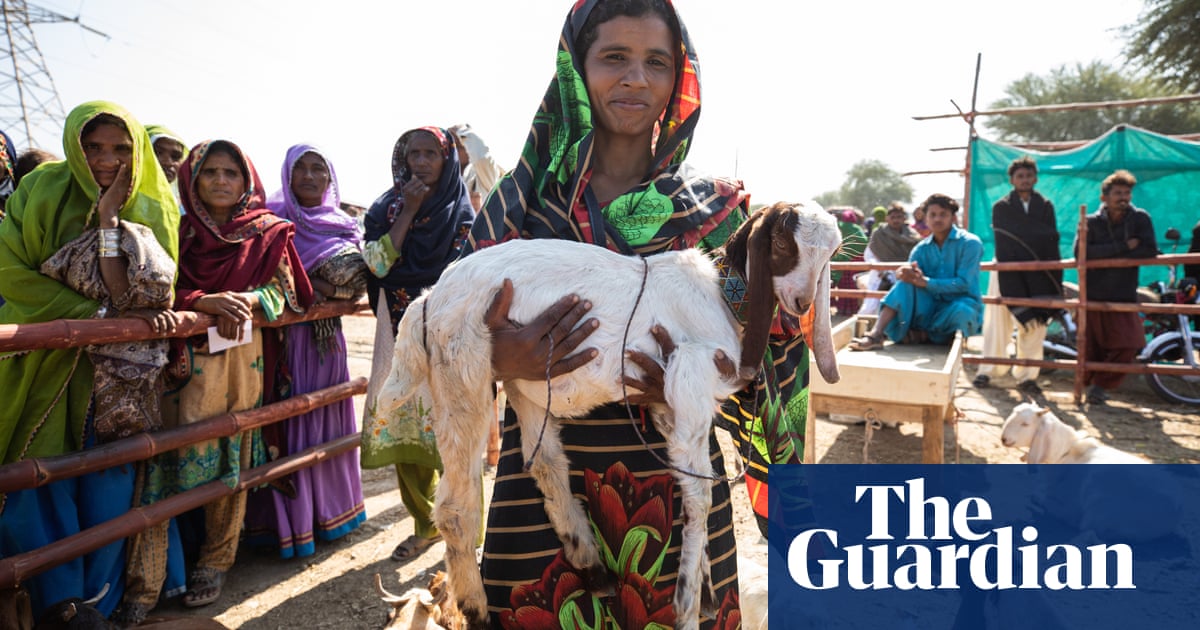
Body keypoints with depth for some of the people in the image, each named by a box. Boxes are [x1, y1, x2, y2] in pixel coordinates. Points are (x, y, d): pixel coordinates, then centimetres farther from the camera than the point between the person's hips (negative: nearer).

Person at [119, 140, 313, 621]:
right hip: (186, 356, 0)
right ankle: (142, 584, -1)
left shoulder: (268, 233, 9)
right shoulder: (181, 230, 9)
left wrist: (250, 299, -13)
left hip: (243, 357, 0)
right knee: (167, 453, -7)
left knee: (231, 455, 4)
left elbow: (284, 287, 6)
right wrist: (206, 302, -16)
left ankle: (215, 563, 18)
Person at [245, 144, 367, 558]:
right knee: (287, 420, -3)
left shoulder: (343, 224, 11)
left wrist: (323, 287, -14)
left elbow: (358, 278, 3)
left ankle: (328, 510, 23)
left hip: (327, 336, 4)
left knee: (327, 419, 9)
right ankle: (288, 524, 7)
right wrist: (303, 286, -17)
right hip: (285, 333, -3)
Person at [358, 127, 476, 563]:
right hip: (400, 334, 3)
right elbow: (377, 264, -6)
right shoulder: (386, 208, 10)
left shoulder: (461, 213, 3)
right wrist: (408, 213, -8)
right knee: (403, 426, 6)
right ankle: (425, 525, 23)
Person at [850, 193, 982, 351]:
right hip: (932, 305, 4)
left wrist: (924, 281, -26)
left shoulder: (970, 243, -7)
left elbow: (964, 283, -16)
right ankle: (876, 335, -32)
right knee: (908, 280, -22)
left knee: (961, 311, -39)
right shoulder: (922, 249, 7)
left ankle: (922, 334, -11)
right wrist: (904, 272, -30)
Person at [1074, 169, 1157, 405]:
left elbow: (1150, 250, -9)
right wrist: (1123, 247, -17)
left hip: (1125, 296, 1)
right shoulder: (1092, 222, 0)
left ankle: (1101, 385, 5)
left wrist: (1107, 253, -13)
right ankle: (1091, 383, 26)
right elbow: (1080, 252, -16)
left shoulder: (1140, 219, 3)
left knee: (1130, 344, -11)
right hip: (1093, 296, -1)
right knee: (1093, 348, 3)